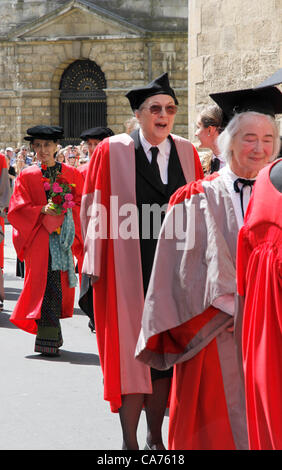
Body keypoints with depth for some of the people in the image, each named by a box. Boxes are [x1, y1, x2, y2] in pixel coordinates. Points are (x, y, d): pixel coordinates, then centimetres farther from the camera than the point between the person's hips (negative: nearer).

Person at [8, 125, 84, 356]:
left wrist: (66, 209, -10)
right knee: (46, 284, -10)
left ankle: (51, 334, 17)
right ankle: (48, 340, -10)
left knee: (61, 284, 2)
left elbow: (82, 205, 10)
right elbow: (17, 209, 0)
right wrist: (43, 210, -14)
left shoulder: (71, 174, 11)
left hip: (64, 238, 2)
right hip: (39, 239, -2)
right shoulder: (27, 176, 5)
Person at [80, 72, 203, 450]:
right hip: (128, 273, -3)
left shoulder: (187, 153, 8)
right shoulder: (112, 151, -2)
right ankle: (130, 442, 10)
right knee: (132, 355, 0)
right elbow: (96, 211, -3)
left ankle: (156, 437, 23)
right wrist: (96, 266, -7)